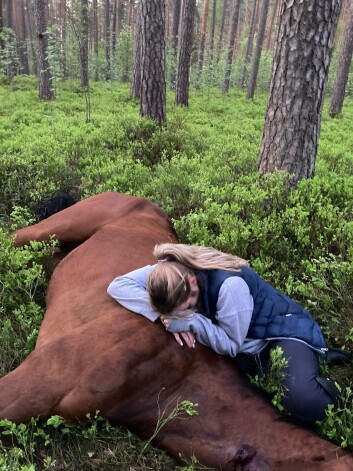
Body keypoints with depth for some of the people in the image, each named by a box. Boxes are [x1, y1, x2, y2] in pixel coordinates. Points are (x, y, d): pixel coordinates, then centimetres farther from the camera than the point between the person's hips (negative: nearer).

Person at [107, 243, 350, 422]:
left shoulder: (229, 284, -34)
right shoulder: (170, 271, -17)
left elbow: (231, 345, -22)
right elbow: (118, 286, -21)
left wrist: (188, 320, -31)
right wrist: (165, 316, -30)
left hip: (285, 328, -8)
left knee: (302, 400, -30)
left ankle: (318, 359, 4)